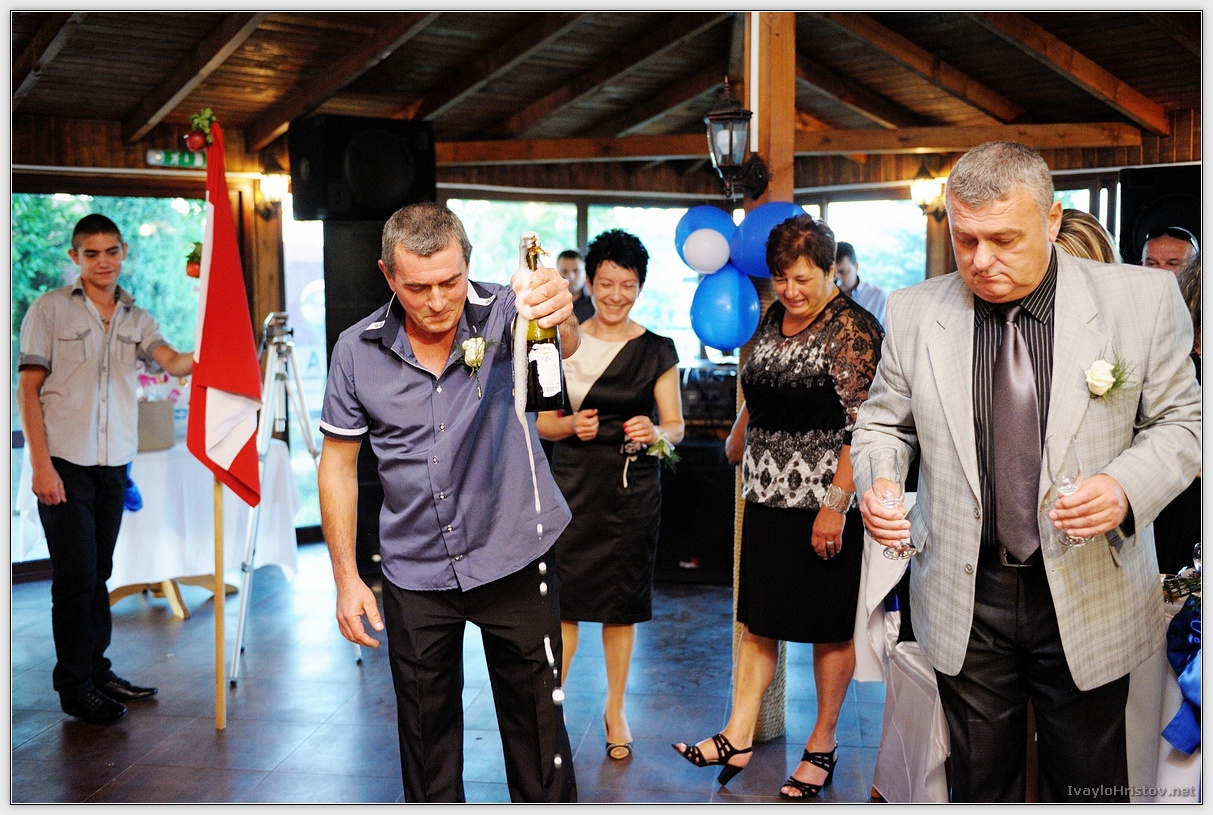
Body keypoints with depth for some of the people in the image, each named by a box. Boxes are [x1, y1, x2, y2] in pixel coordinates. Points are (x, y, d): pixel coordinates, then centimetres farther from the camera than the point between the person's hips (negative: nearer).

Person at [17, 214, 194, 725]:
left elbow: (172, 362, -8)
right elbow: (28, 388, -5)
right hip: (64, 463, -4)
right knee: (76, 575, -3)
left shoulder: (136, 318, 10)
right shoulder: (50, 309, -1)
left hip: (114, 464, 4)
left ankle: (97, 670, 24)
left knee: (99, 572, 13)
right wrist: (41, 465, -13)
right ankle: (74, 687, 8)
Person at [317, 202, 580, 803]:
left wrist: (559, 316, -61)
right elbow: (338, 463, 1)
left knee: (536, 725, 10)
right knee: (425, 730, 17)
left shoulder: (502, 315, -13)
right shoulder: (357, 349, -7)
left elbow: (561, 346, -36)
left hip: (513, 558, -2)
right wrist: (346, 576, -3)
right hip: (414, 574, 2)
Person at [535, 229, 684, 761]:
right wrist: (572, 425, -14)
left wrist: (654, 432, -23)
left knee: (621, 602, 8)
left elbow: (676, 426, -1)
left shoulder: (657, 351, 1)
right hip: (571, 484, 1)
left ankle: (615, 711, 24)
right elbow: (542, 420, 7)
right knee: (563, 597, -1)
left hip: (632, 488, 0)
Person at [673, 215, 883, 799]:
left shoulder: (851, 329, -13)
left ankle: (823, 744, 21)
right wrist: (737, 441, 36)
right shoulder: (773, 318, 9)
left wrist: (836, 505, -21)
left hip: (827, 503, -7)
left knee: (830, 628, 7)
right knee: (758, 619, 9)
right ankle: (737, 739, 16)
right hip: (767, 496, 7)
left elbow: (862, 427, -18)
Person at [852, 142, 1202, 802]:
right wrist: (874, 486, -13)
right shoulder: (914, 313, -1)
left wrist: (1127, 487, -19)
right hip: (965, 601, 1)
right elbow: (883, 424, 9)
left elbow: (1179, 420, 1)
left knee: (1088, 790, 15)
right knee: (979, 785, 16)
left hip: (1091, 600, -1)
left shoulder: (1141, 299, -6)